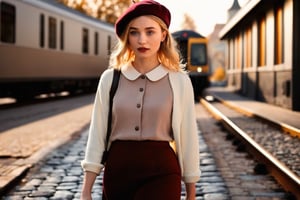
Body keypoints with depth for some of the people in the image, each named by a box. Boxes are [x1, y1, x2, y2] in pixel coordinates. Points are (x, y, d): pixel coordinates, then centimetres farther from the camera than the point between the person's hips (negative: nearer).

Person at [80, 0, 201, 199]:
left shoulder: (179, 81, -1)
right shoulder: (110, 78, 3)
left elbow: (187, 138, 3)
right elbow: (97, 134, 3)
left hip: (161, 171, -2)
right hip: (117, 170, 2)